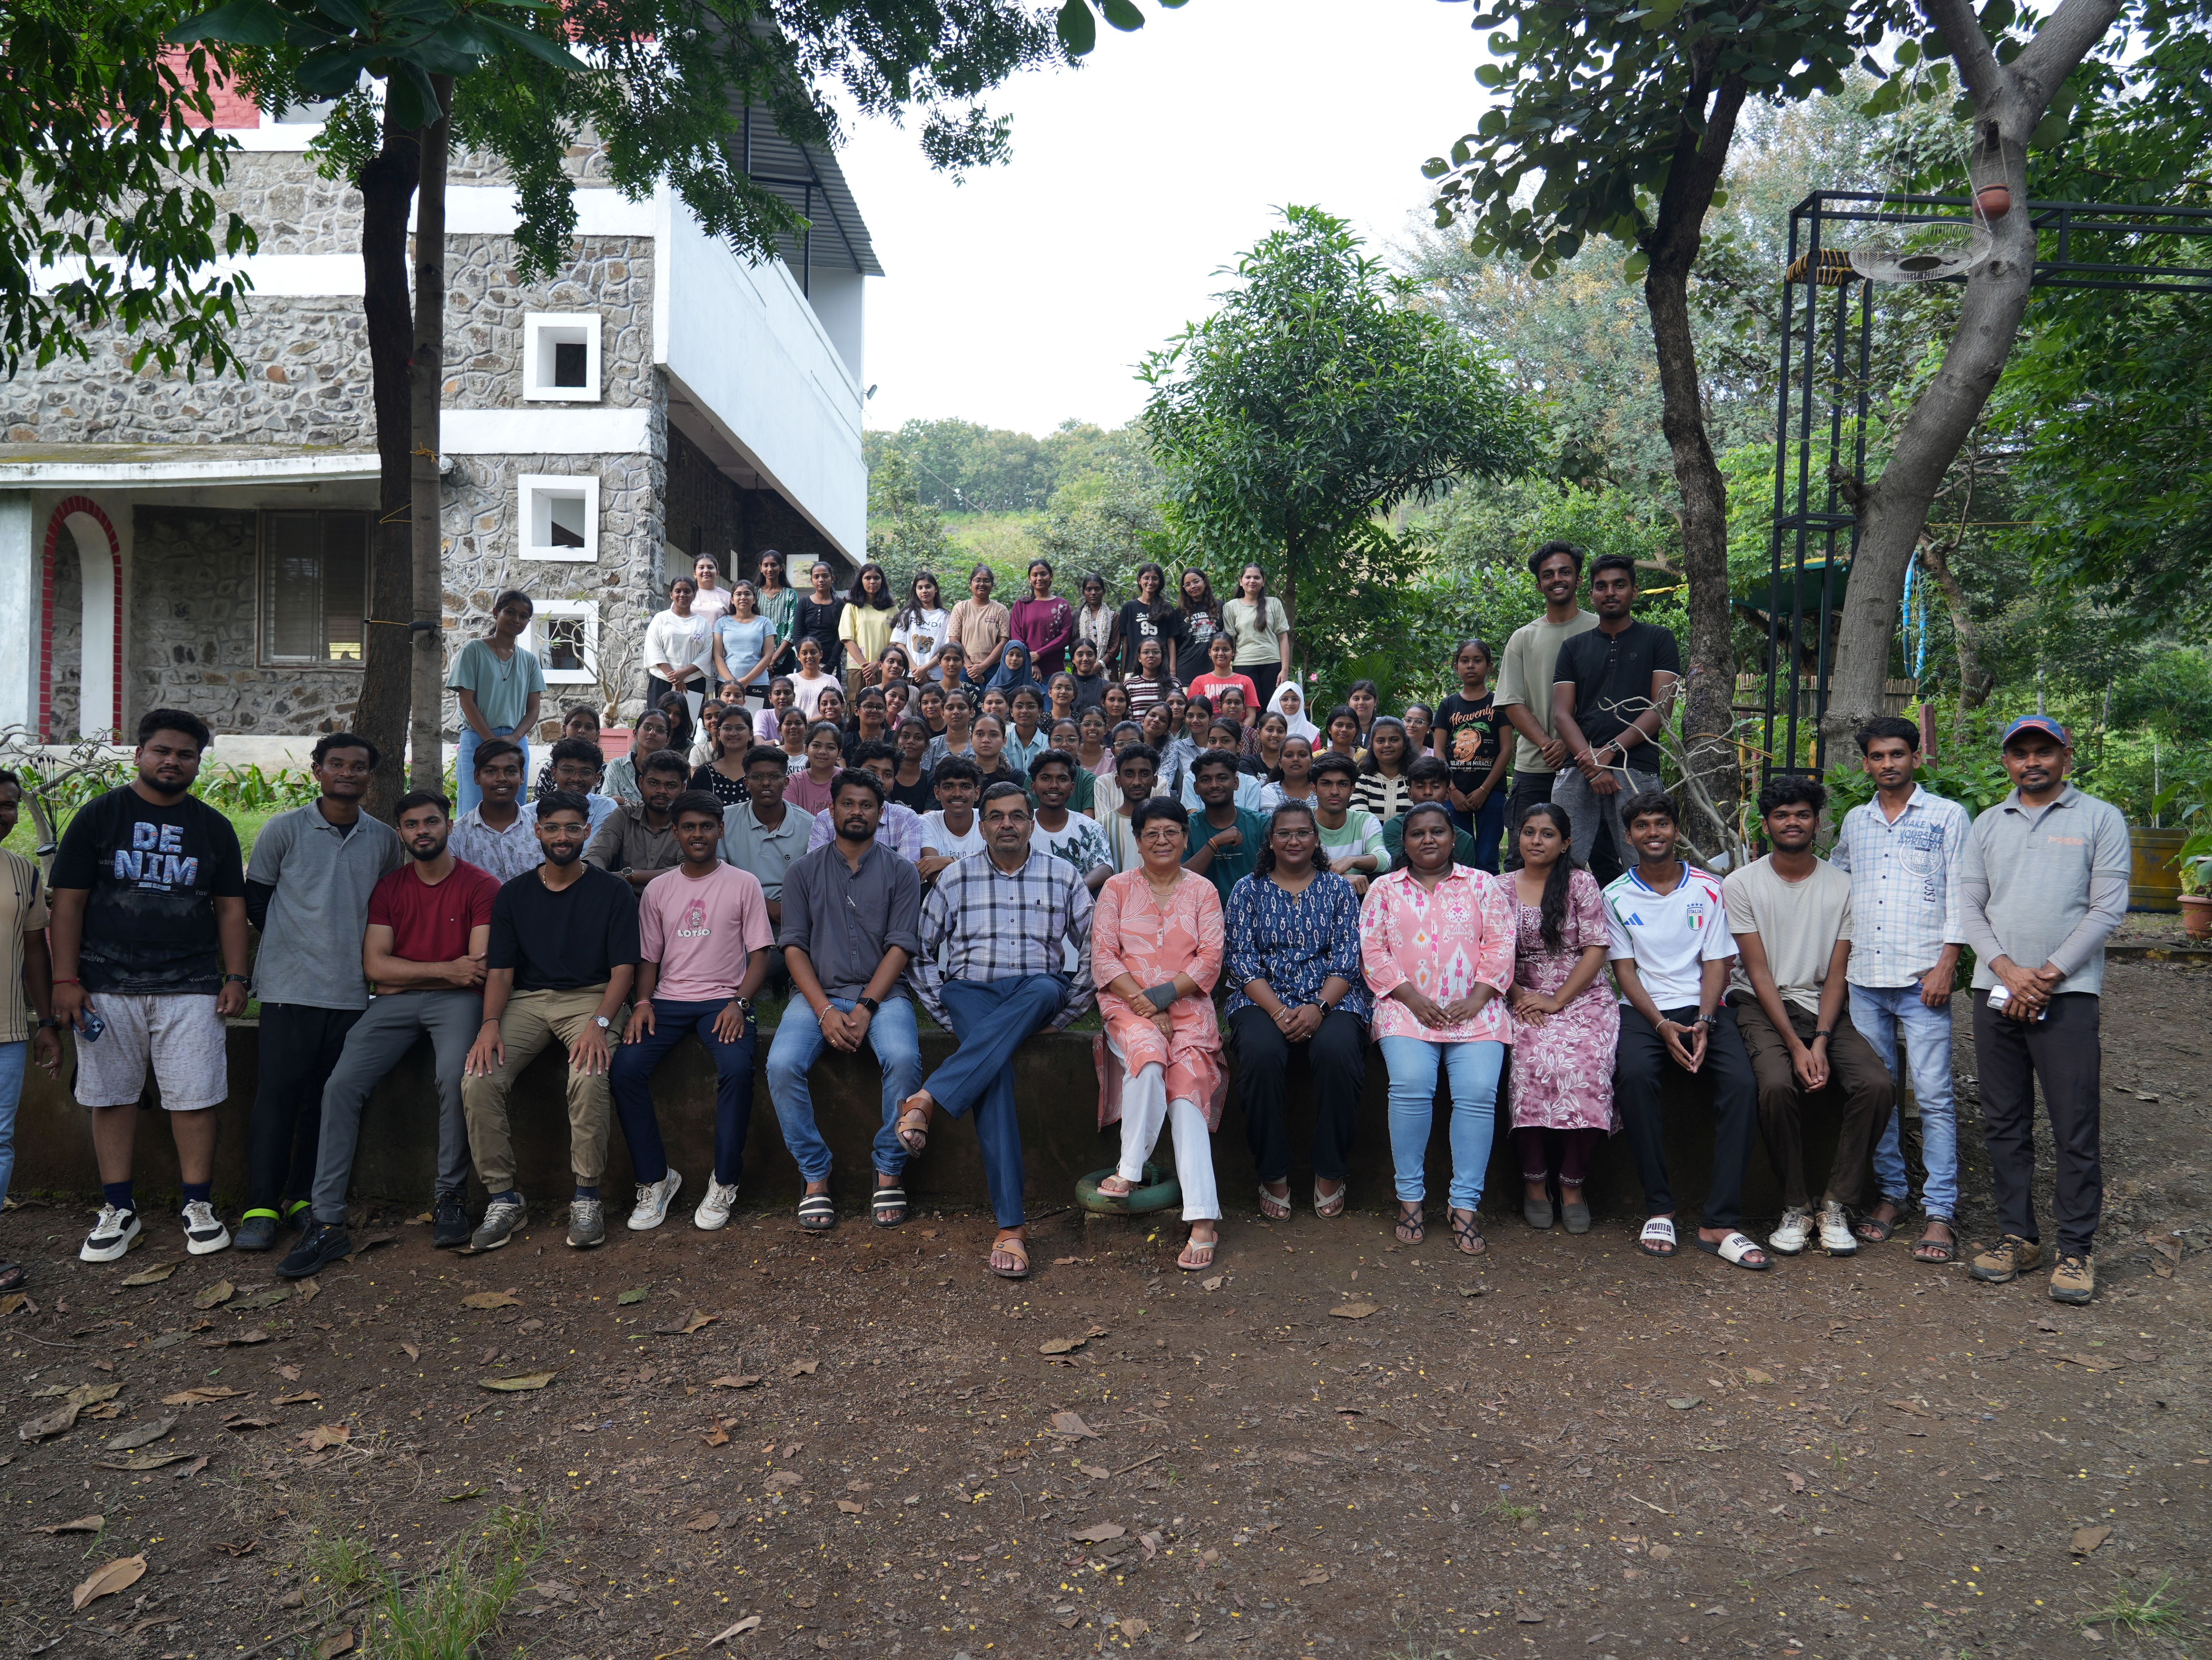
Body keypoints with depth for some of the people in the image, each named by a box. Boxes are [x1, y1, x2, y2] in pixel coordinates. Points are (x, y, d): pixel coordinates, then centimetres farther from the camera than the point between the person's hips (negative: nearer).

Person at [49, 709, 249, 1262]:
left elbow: (230, 907, 12)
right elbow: (68, 901, 2)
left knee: (194, 1098, -2)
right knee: (111, 1096, 5)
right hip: (107, 986, 0)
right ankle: (119, 1210, 16)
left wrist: (235, 977, 3)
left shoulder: (214, 828, 11)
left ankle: (198, 1206, 9)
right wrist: (66, 979, -5)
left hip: (191, 988, 1)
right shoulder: (99, 816, 5)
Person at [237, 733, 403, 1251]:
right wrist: (294, 944, 7)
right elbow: (255, 898, 8)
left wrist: (361, 952, 10)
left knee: (329, 1097, 6)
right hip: (289, 987, -3)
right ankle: (261, 1207, 0)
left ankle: (305, 1199, 15)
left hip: (353, 990, 3)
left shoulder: (385, 840, 9)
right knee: (278, 1092, -5)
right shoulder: (284, 830, 1)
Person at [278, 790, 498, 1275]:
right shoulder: (389, 888, 14)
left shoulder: (480, 886, 1)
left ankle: (451, 1197, -14)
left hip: (456, 1001, -4)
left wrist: (404, 976, -4)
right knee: (342, 1084, -17)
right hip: (393, 1004, 4)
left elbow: (479, 970, -7)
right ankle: (326, 1222, -15)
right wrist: (445, 969, -8)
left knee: (453, 1076, -32)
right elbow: (374, 967, 5)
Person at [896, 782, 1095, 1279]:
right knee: (995, 1068, -33)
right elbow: (921, 949, 11)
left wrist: (1063, 1014, 0)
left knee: (1045, 990, -39)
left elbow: (1095, 951, 7)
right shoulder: (955, 878, 10)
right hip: (971, 991, 0)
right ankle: (1010, 1225, -37)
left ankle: (929, 1098, -42)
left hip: (1036, 991, 1)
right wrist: (946, 1015, 1)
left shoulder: (1063, 878, 10)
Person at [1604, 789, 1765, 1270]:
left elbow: (1716, 962, 5)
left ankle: (1720, 1223, -25)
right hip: (1644, 1010, -1)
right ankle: (1659, 1210, -24)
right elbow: (1624, 969, 2)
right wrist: (1663, 1026, -13)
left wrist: (1704, 1023, -13)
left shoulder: (1708, 890, 10)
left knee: (1742, 1083, -28)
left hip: (1703, 1009, 1)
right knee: (1633, 1074, -34)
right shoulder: (1617, 896, 7)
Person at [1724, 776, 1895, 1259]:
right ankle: (1794, 1209, -12)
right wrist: (1795, 1046, -16)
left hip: (1822, 1007, 3)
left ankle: (1836, 1207, -9)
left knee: (1877, 1085, -24)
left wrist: (1820, 1041, -14)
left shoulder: (1841, 886, 6)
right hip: (1762, 1006, -3)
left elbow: (1836, 975, 2)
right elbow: (1759, 973, -6)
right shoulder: (1741, 885, 0)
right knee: (1778, 1086, -32)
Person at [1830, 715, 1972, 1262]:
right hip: (1864, 978, 4)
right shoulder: (1854, 822, 15)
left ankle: (1941, 1212, 0)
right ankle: (1891, 1192, 18)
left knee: (1933, 1095, -5)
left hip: (1922, 980, -4)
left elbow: (1960, 895, -2)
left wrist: (1946, 965, -10)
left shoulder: (1948, 816, 3)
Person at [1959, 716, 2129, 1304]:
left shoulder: (2100, 819, 4)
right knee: (2004, 1123, 7)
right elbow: (1970, 906, 8)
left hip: (2068, 993, -3)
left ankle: (2076, 1250, 6)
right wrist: (2007, 969, -8)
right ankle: (2017, 1236, 17)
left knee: (2076, 1128, -3)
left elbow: (2108, 908, -3)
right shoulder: (1987, 825, 14)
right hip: (1996, 991, 4)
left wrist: (2048, 976, -10)